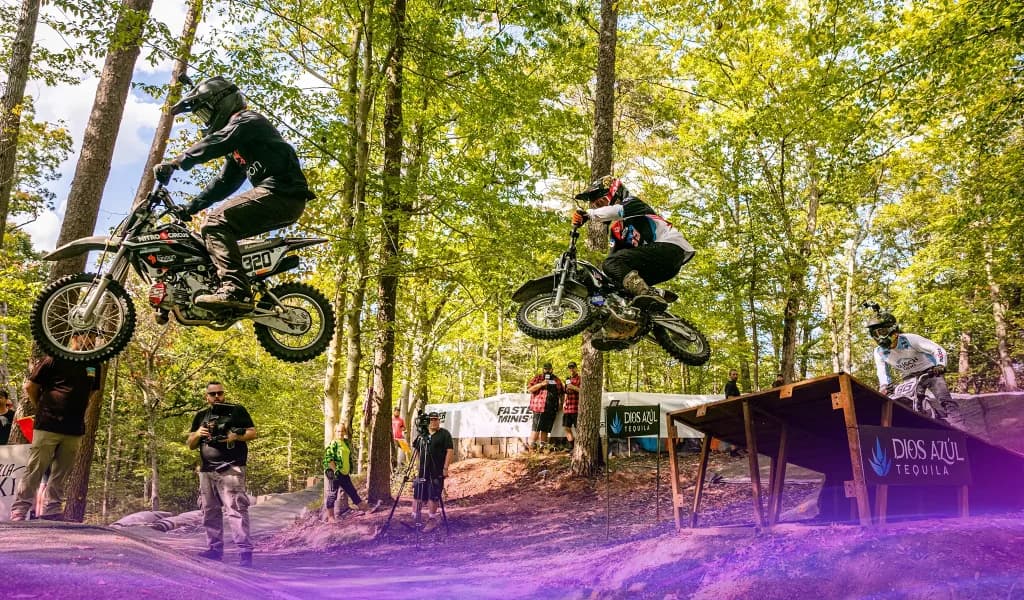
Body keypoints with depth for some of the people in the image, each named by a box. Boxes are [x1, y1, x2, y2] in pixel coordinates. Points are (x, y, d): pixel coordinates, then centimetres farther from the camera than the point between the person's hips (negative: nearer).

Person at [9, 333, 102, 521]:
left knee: (61, 474, 8)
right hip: (48, 426, -5)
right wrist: (43, 409, 7)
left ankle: (52, 510, 15)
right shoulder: (55, 358, -4)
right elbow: (30, 386, 1)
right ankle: (19, 510, 3)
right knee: (35, 470, -3)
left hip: (74, 430, 5)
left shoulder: (93, 365, 11)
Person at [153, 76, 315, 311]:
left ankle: (235, 290, -32)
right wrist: (191, 207, 24)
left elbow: (215, 144, -19)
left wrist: (175, 163, -26)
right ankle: (238, 291, 9)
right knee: (224, 230, 13)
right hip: (283, 197, 10)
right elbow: (224, 182, 30)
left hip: (281, 192, -10)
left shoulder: (247, 120, -1)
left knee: (215, 223, -19)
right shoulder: (237, 143, 29)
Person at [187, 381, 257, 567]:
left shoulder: (237, 410, 3)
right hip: (207, 471, 6)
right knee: (210, 512, 10)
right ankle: (215, 549, 19)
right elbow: (190, 445, 18)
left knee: (236, 510, -13)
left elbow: (253, 432, 2)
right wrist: (198, 434, -3)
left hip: (230, 469, -6)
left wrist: (236, 435, -17)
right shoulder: (200, 416, 17)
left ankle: (245, 552, -15)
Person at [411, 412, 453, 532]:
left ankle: (432, 520, 12)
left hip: (437, 472, -5)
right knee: (417, 494, 7)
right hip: (422, 471, 5)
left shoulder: (444, 434, -4)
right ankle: (416, 519, 19)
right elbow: (416, 449, 22)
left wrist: (445, 467, -15)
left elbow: (450, 451, -9)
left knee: (433, 497, 0)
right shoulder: (422, 434, 12)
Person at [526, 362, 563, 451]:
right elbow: (529, 389, -4)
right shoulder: (538, 378, 5)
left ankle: (542, 446, 13)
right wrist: (541, 384, -13)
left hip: (552, 409, 5)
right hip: (540, 407, -4)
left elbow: (562, 390, 27)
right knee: (536, 427, -9)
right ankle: (532, 446, -6)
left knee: (546, 429, 7)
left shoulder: (556, 379, 18)